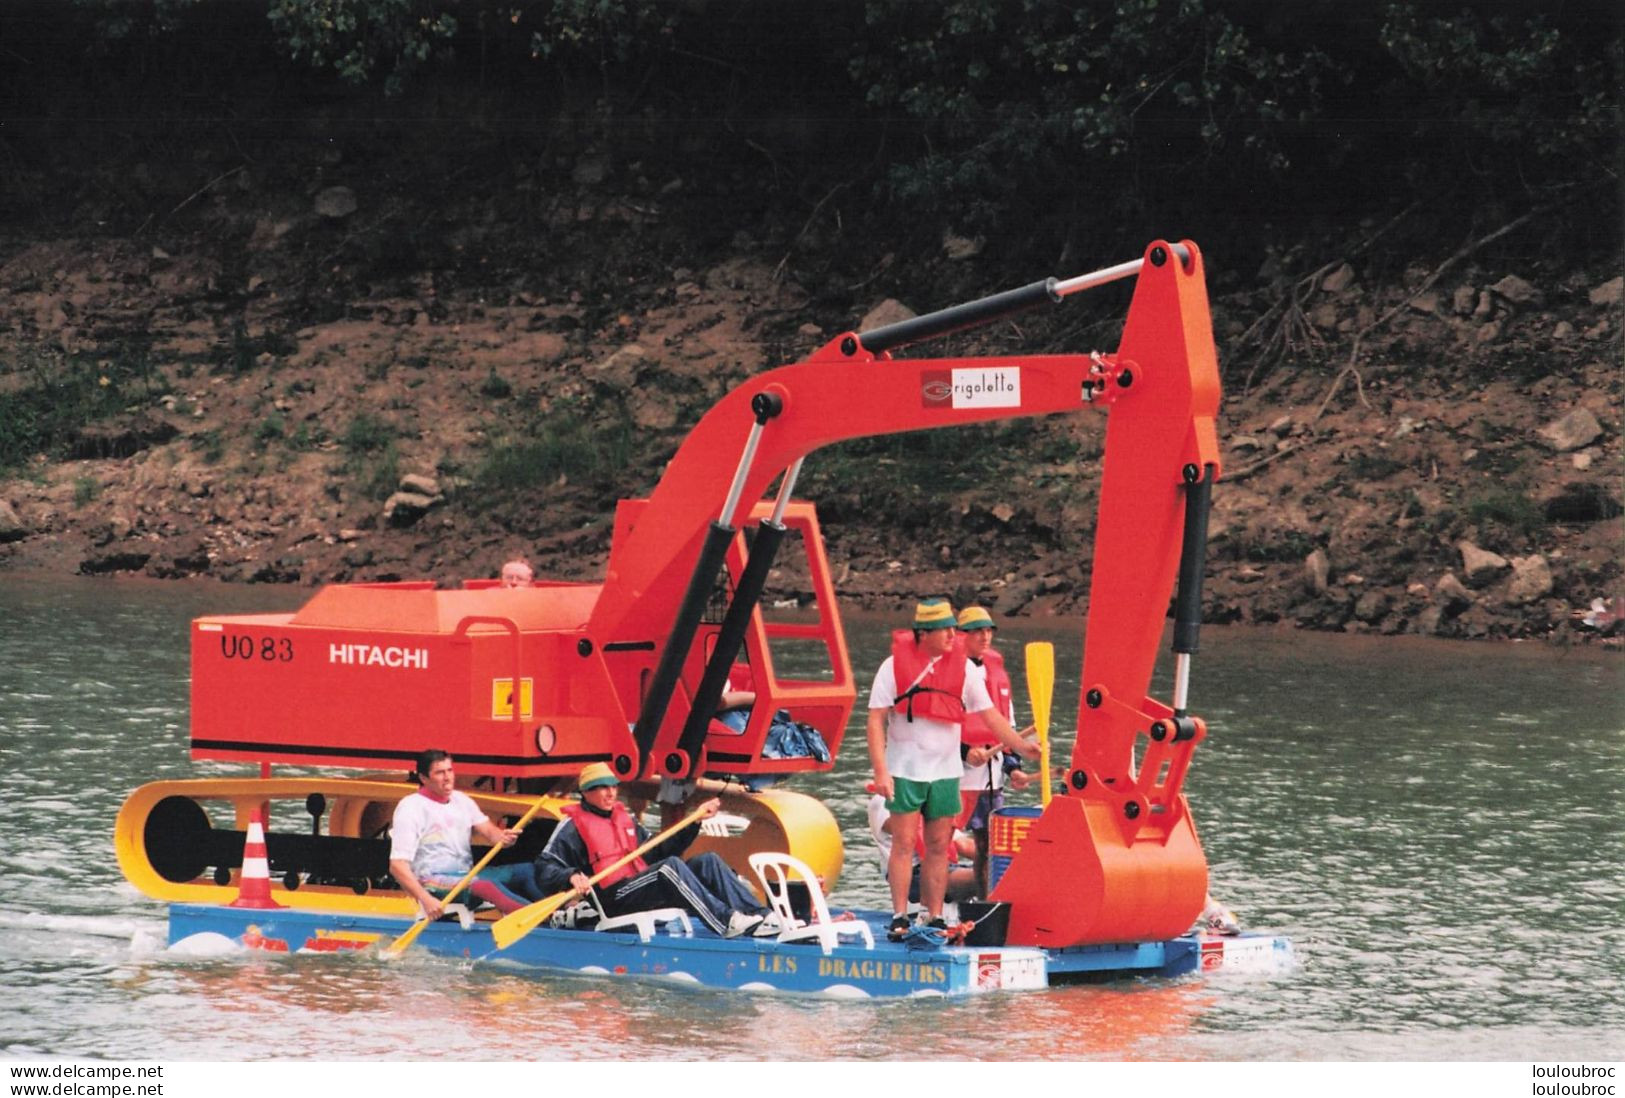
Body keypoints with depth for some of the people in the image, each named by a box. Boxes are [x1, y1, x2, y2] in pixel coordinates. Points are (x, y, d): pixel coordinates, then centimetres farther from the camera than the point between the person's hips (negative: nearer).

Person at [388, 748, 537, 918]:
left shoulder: (462, 800, 14)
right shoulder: (411, 807, -7)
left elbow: (489, 832, 6)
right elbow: (397, 866, -14)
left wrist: (503, 837, -21)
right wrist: (426, 900, -28)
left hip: (468, 874, 8)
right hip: (433, 883, -8)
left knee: (526, 871, -11)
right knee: (487, 885, -35)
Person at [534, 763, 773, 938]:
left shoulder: (625, 818, 25)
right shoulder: (572, 827, 2)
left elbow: (655, 853, 26)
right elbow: (544, 870, -7)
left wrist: (694, 822, 22)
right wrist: (571, 877, -28)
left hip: (644, 888, 8)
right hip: (613, 900, -8)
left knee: (707, 861, -6)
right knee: (670, 866, -31)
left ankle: (757, 917, -22)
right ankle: (727, 922, -40)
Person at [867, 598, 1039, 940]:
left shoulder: (963, 667, 3)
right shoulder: (895, 666, -6)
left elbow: (989, 713, 6)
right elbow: (876, 720, -6)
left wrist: (1019, 745, -7)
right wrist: (880, 770, -14)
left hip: (946, 771, 3)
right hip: (905, 770, -3)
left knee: (939, 846, 5)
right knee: (904, 843, -4)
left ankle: (935, 918, 9)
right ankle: (900, 918, 1)